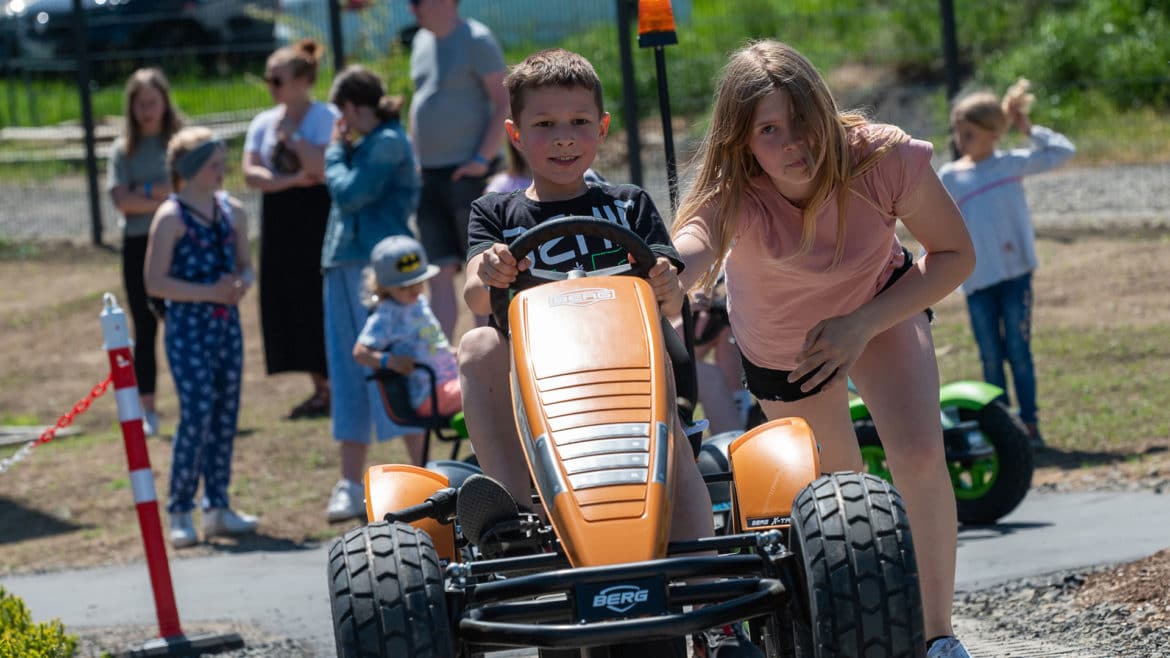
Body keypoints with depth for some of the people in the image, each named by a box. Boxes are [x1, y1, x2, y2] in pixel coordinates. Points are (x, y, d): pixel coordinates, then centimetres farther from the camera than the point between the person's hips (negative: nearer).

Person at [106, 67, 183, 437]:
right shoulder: (123, 150, 6)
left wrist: (149, 193, -12)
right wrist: (167, 199, -12)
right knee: (145, 330, 5)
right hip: (139, 244, 2)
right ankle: (147, 411, 10)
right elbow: (121, 200, -7)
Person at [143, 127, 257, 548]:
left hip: (227, 324, 6)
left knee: (226, 416, 9)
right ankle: (180, 513, -3)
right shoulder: (171, 217, -10)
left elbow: (245, 264, 17)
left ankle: (218, 507, 18)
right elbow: (155, 282, -12)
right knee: (196, 416, -11)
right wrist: (209, 292, -19)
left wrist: (242, 285, -6)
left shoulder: (232, 211, 8)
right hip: (188, 327, -6)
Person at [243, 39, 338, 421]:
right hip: (279, 218, 6)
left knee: (321, 300, -9)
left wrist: (291, 134, -14)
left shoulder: (326, 117, -6)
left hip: (317, 215, -6)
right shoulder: (263, 124, 10)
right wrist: (292, 180, -14)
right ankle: (320, 389, 11)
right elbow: (250, 174, -1)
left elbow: (321, 167, -19)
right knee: (289, 302, 4)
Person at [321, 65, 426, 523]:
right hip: (345, 265, 9)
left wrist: (336, 152, -3)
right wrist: (342, 152, 7)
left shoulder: (388, 144, -11)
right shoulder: (366, 145, 17)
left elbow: (349, 192, -17)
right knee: (350, 378, 9)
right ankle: (351, 486, 12)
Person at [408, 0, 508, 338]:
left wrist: (484, 158, -19)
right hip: (430, 173, 8)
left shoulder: (476, 41, -9)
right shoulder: (422, 41, 14)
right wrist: (412, 157, 16)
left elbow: (504, 104, -13)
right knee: (439, 272, 5)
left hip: (467, 173, -8)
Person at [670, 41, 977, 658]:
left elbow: (954, 254, -20)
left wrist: (864, 325, -31)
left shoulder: (884, 160, -35)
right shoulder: (734, 193, -39)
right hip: (777, 345, 1)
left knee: (918, 455, -23)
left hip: (878, 306, 0)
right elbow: (695, 243, -63)